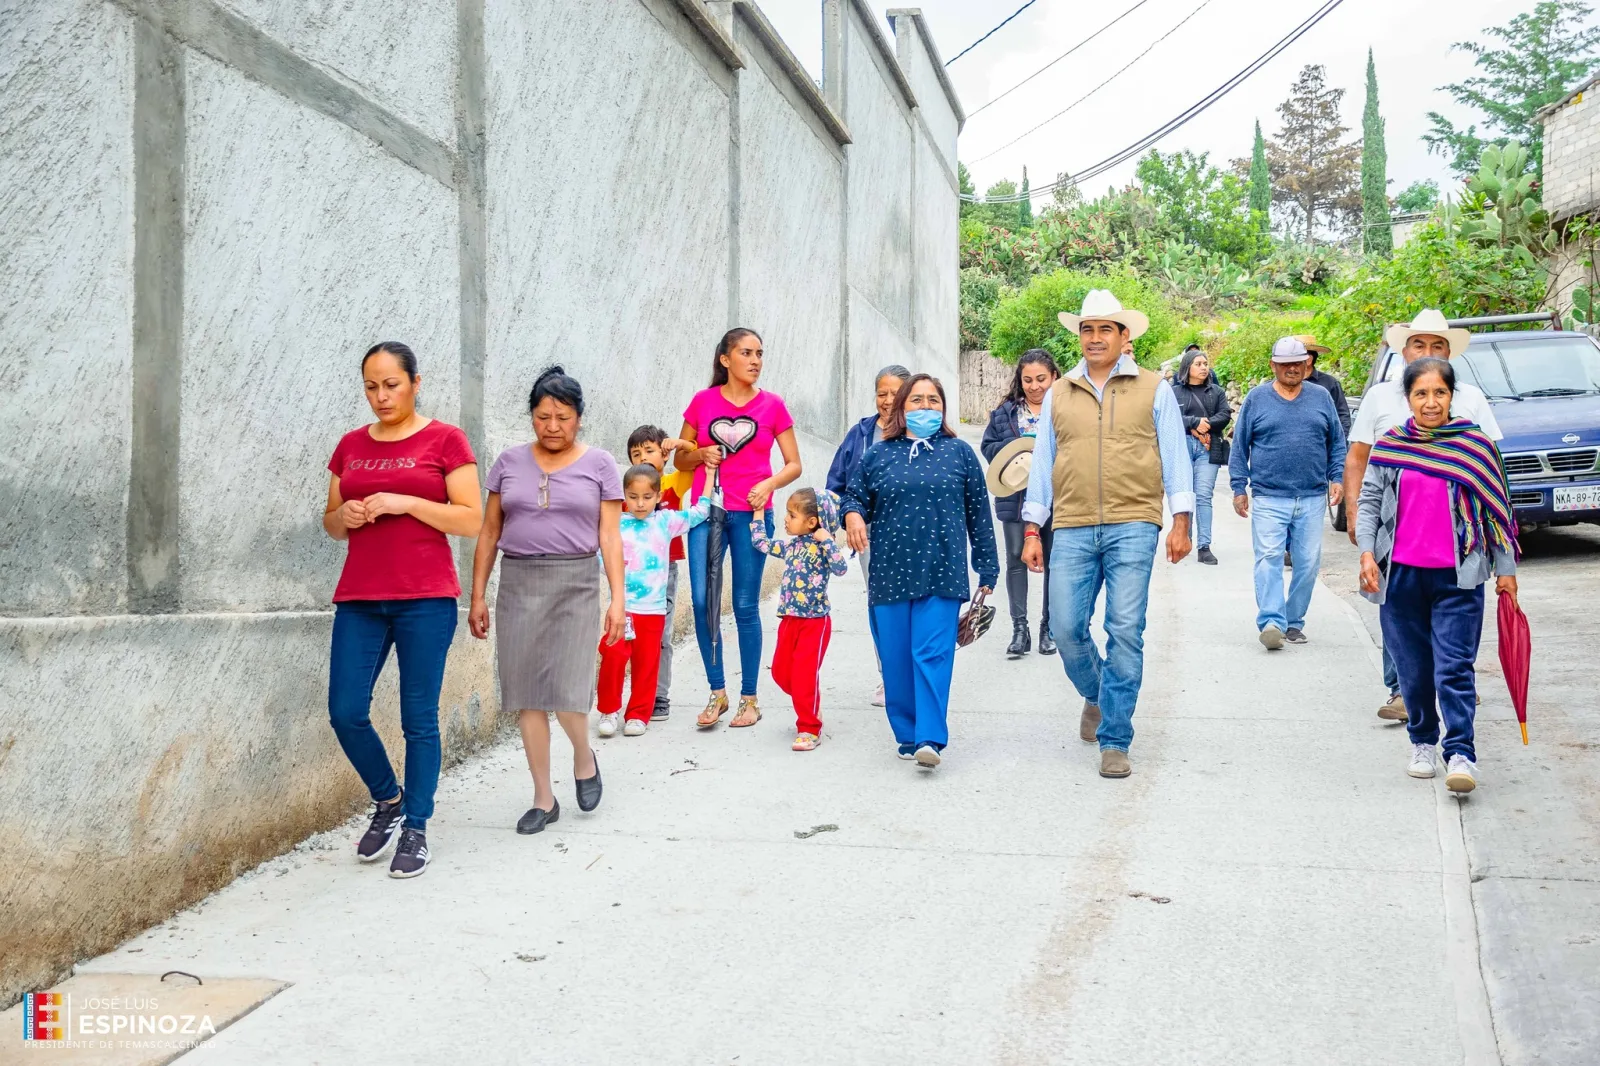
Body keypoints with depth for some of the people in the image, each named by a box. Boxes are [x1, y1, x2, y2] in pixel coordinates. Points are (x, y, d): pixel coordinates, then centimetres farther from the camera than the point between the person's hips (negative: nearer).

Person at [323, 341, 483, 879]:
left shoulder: (445, 440, 1)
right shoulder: (351, 445, 14)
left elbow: (471, 519, -4)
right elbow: (330, 522, 20)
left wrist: (405, 502, -14)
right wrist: (343, 516, -3)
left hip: (425, 599, -4)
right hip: (359, 598, 4)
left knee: (419, 719, 0)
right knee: (345, 712, -1)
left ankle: (416, 829, 14)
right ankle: (387, 800, 24)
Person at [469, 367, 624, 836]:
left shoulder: (599, 464, 3)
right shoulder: (509, 462, 8)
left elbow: (610, 536, 1)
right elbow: (489, 533, 11)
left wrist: (618, 598, -6)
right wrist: (478, 596, 7)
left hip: (576, 585, -2)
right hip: (518, 584, 3)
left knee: (567, 692, -11)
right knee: (526, 695, 2)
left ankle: (584, 757, 21)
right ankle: (543, 798, 14)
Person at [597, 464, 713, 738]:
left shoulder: (665, 521, 6)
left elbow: (699, 513, 12)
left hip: (654, 609, 2)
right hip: (622, 607, -2)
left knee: (646, 663, 5)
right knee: (613, 655, -14)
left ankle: (639, 714, 19)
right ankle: (609, 710, 4)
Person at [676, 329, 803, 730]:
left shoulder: (772, 405, 3)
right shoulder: (703, 402, 5)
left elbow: (794, 464, 5)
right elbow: (680, 459, 13)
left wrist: (769, 483, -13)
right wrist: (701, 455, -7)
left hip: (751, 513, -1)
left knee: (746, 606, 2)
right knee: (702, 601, -5)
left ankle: (749, 698, 12)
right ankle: (717, 693, 9)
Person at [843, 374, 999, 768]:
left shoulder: (959, 452, 8)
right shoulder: (879, 455, 10)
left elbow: (978, 513, 9)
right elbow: (854, 495, 16)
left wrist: (987, 569, 9)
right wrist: (853, 515, -9)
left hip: (941, 574, -2)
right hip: (889, 574, 2)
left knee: (933, 655, -10)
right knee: (896, 660, 4)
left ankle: (930, 739, -12)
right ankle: (907, 735, 17)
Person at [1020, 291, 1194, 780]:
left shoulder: (1154, 389, 10)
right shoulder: (1058, 394, 15)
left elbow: (1175, 456, 8)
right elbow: (1043, 462, 15)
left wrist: (1181, 521, -1)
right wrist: (1032, 530, 10)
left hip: (1133, 525, -2)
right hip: (1072, 529, 2)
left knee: (1125, 632, -7)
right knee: (1067, 629, -3)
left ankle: (1114, 742, 2)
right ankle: (1096, 695, 30)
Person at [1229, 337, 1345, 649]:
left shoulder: (1321, 397, 11)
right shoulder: (1256, 398, 5)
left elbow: (1337, 442, 16)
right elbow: (1240, 446, 6)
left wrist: (1336, 478, 4)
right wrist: (1239, 488, 2)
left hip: (1313, 498, 3)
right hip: (1268, 498, -2)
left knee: (1309, 563, 4)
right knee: (1268, 559, -14)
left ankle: (1294, 621, 15)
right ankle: (1271, 622, -19)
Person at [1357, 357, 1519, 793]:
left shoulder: (1475, 445, 1)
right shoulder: (1388, 447, 4)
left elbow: (1497, 508, 6)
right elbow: (1368, 503, 7)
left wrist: (1505, 569, 5)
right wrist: (1367, 553, -6)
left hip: (1457, 577, -2)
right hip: (1400, 575, 2)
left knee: (1454, 667, -7)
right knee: (1414, 669, 10)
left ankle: (1460, 753, -5)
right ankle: (1422, 742, 26)